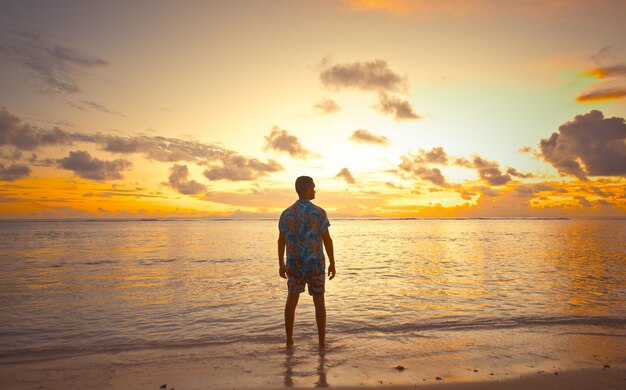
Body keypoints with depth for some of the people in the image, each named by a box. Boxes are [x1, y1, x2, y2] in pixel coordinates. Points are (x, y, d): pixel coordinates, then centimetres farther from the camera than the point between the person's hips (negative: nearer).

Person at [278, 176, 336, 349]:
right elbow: (327, 240, -11)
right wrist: (332, 263, 0)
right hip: (315, 265, -2)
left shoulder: (286, 213, -2)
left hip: (295, 265, 2)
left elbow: (281, 241, 5)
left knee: (292, 300, 18)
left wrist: (281, 264, 16)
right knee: (319, 302, 13)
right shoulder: (318, 212, -13)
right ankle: (322, 341, 15)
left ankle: (289, 340, 20)